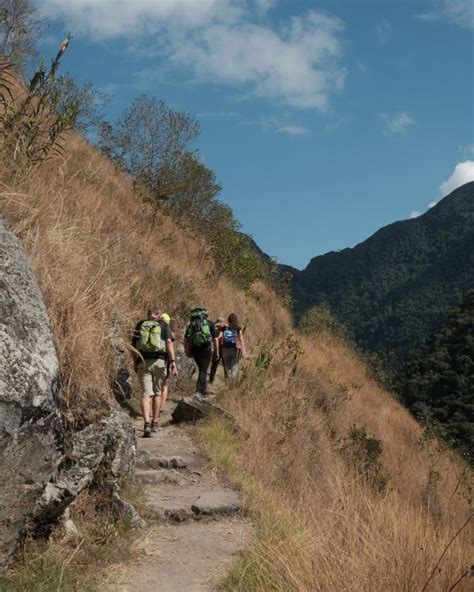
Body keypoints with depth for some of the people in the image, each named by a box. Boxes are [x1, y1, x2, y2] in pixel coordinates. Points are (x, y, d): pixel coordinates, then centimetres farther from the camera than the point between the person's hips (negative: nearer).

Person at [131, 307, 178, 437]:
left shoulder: (140, 325, 11)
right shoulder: (164, 325, 7)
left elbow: (133, 347, 11)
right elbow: (169, 343, -7)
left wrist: (135, 363, 23)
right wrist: (173, 361, -11)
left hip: (143, 362, 0)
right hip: (159, 362, 0)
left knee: (146, 394, -3)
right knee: (157, 392, 16)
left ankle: (147, 423, -20)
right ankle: (154, 423, 24)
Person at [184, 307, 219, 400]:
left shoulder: (191, 324, 13)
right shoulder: (209, 323, 5)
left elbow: (185, 339, 12)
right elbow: (215, 339, 2)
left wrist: (187, 351, 20)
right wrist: (216, 352, 9)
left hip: (194, 349, 4)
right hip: (206, 349, -3)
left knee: (202, 369, 18)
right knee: (203, 370, 0)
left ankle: (204, 393, 24)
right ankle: (199, 391, -14)